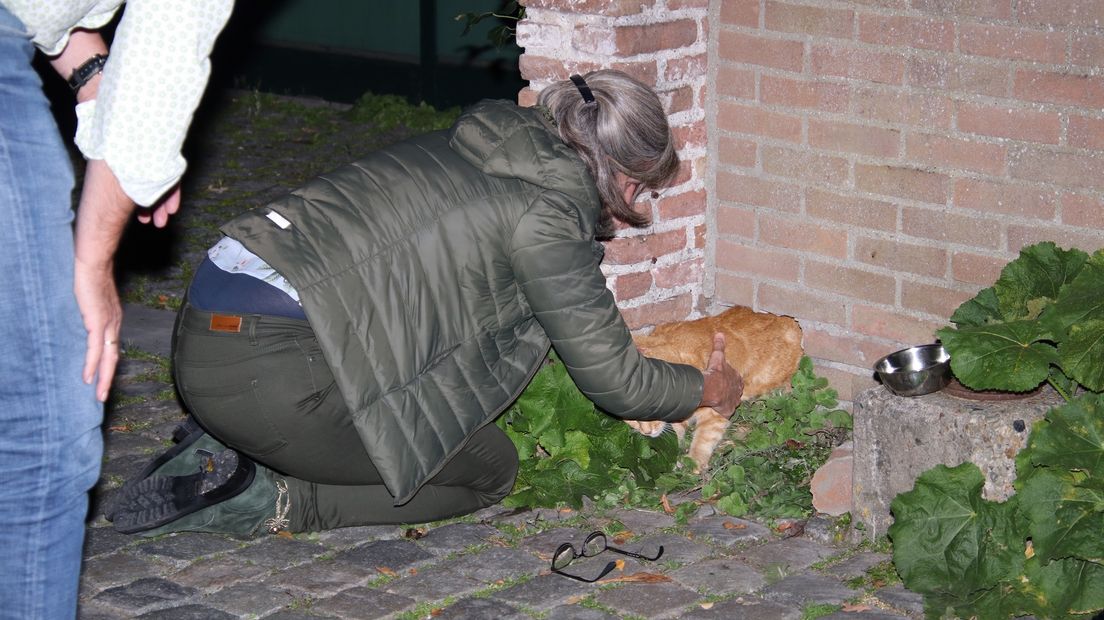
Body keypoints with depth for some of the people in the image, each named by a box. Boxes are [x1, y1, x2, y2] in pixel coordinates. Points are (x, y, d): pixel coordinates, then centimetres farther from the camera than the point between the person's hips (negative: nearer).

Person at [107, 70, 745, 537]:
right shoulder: (548, 213, -6)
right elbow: (614, 379, 3)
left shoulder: (470, 147, 20)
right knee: (491, 471, 8)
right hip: (270, 366, -9)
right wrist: (710, 389, 24)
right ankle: (275, 501, -3)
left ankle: (225, 457, 11)